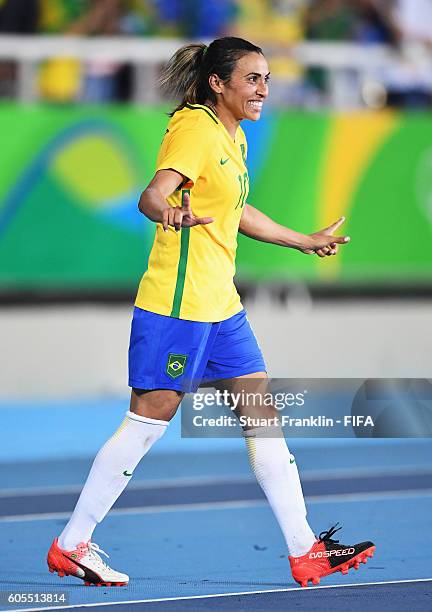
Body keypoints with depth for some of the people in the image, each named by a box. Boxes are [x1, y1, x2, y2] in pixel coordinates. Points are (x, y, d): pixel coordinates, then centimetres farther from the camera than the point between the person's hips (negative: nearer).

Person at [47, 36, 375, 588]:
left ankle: (306, 552, 10)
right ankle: (70, 546, 4)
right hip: (176, 307, -9)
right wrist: (171, 212, -50)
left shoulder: (235, 138, 14)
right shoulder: (194, 128, -13)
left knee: (263, 418, 7)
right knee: (148, 421, -5)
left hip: (222, 306, 9)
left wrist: (306, 242, 39)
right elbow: (152, 195, -27)